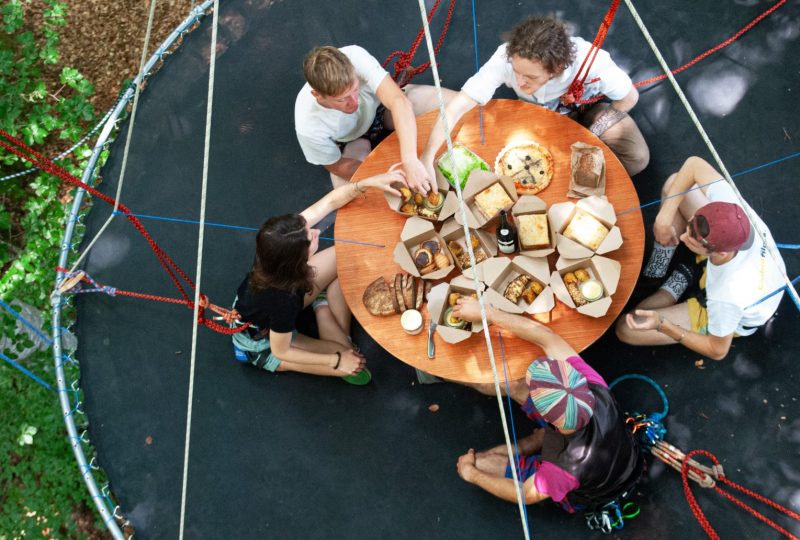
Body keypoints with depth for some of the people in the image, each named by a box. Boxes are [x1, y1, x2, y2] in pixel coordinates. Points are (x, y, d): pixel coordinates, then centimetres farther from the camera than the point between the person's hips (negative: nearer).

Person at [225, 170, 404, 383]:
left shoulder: (276, 254, -30)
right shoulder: (284, 300, -44)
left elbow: (330, 201, -19)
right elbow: (281, 352, -25)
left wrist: (368, 182, -31)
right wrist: (337, 360, -18)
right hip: (262, 345, -5)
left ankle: (323, 305, 14)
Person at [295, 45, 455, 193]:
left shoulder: (355, 57, -38)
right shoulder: (308, 127, -37)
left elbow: (399, 101, -45)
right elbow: (338, 166, -21)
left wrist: (410, 161, -59)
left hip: (379, 107, 1)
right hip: (351, 142, -1)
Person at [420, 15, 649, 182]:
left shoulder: (591, 62, -39)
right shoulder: (506, 58, -39)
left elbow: (629, 97, -20)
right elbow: (456, 108, -39)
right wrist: (427, 160, -50)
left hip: (584, 108, -1)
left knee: (636, 156, -23)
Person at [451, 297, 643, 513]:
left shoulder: (568, 467, -46)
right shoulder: (595, 390, -37)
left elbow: (526, 494, -24)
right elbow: (545, 335, -28)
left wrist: (472, 475, -10)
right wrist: (487, 312, -23)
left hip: (584, 497, -4)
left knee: (477, 463, 0)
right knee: (516, 387, -4)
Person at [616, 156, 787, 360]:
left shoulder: (728, 296, -46)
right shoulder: (732, 209, -38)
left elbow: (718, 351, -25)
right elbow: (694, 164, -21)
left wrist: (662, 325, -33)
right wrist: (664, 218, -30)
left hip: (730, 315, -5)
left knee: (626, 329, -12)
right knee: (673, 183, -10)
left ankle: (679, 284, 10)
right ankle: (654, 273, 6)